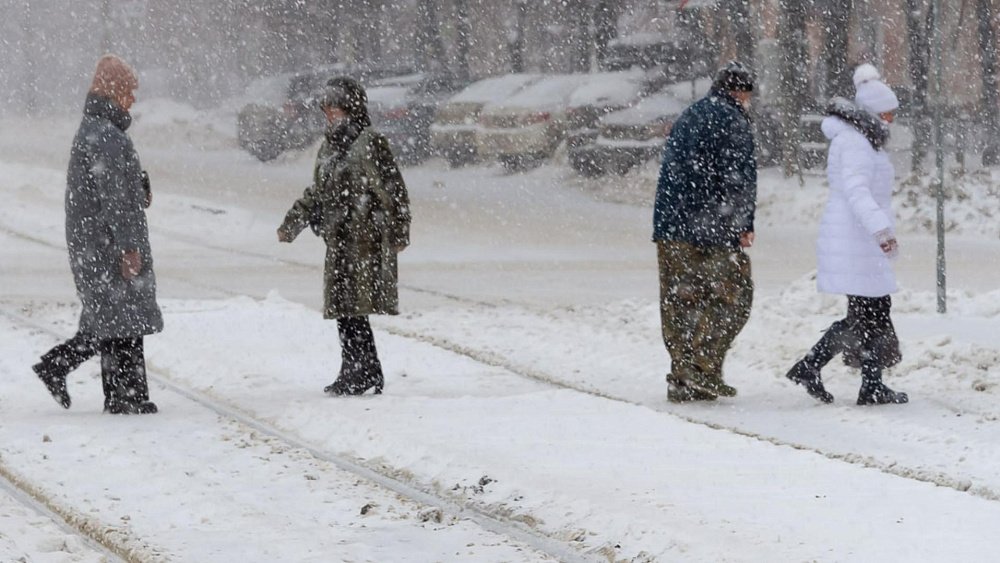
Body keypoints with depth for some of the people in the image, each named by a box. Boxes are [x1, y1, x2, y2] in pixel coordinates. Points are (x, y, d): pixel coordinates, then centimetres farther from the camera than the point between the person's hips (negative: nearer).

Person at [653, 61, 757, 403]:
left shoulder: (688, 117, 20)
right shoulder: (732, 119, -5)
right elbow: (741, 177, -12)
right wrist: (744, 225, -8)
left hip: (668, 226, 7)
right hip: (710, 230, -7)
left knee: (679, 302, 8)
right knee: (730, 298, 0)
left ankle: (682, 379, 7)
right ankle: (702, 371, -10)